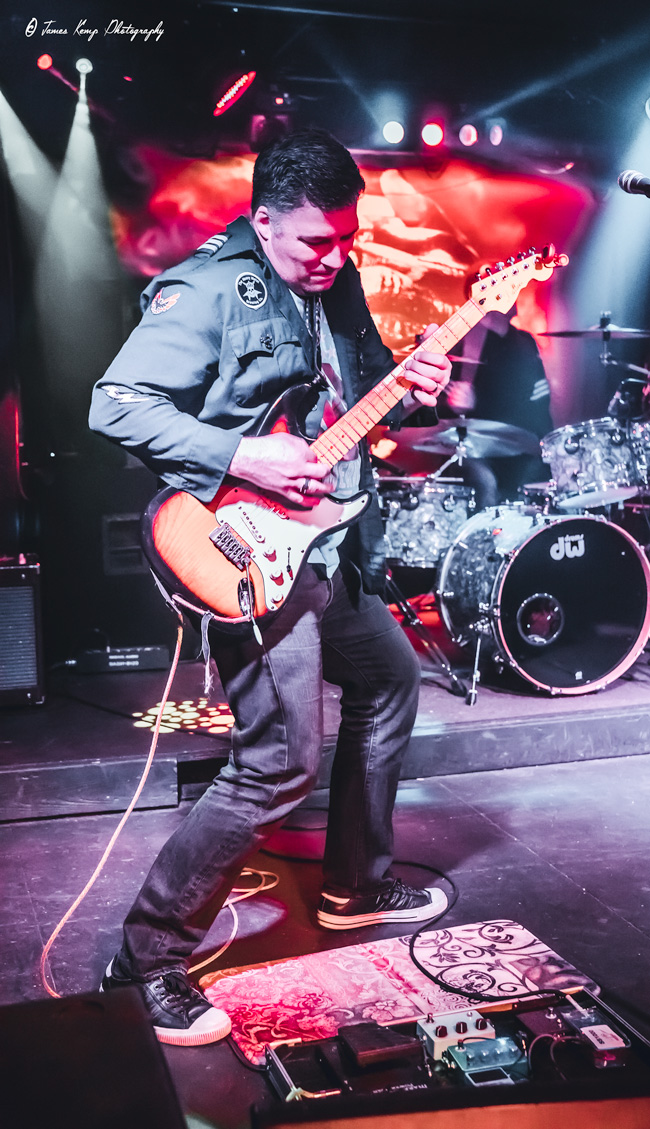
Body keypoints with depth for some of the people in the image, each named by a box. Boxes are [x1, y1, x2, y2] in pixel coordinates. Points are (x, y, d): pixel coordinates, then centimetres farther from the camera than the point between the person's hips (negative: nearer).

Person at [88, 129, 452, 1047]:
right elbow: (116, 406, -20)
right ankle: (149, 960, 5)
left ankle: (357, 885, 39)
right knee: (282, 764, -10)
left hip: (333, 549, 10)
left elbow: (361, 399, 23)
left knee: (391, 682, 22)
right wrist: (241, 459, -26)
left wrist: (410, 389, 1)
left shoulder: (337, 285, 12)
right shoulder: (208, 291, -14)